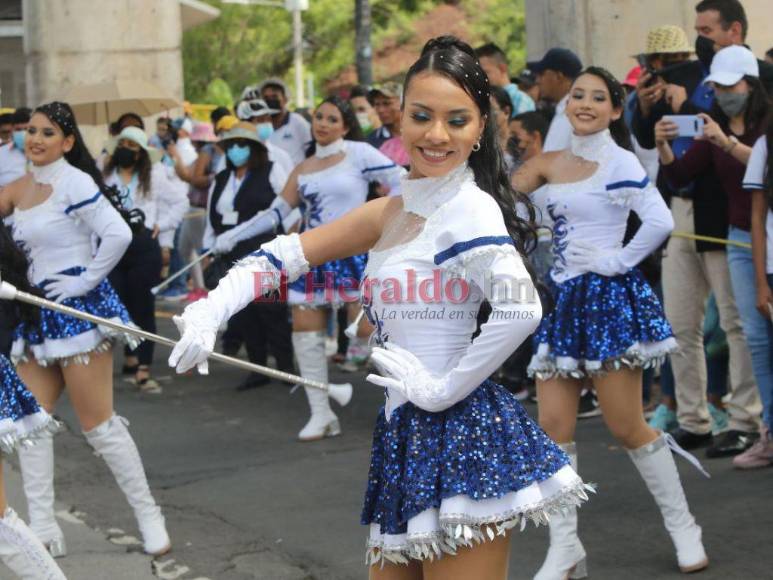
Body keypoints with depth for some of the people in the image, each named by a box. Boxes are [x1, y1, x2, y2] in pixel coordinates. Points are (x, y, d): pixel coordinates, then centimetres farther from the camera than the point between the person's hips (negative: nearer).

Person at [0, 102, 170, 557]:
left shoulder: (74, 183, -13)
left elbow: (118, 234, -22)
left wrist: (85, 281, -16)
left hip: (77, 309, -8)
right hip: (39, 312, 8)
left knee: (98, 423, -4)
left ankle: (150, 517, 8)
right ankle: (43, 529, 9)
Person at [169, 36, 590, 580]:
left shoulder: (468, 207, -13)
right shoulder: (396, 211, 12)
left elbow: (521, 308, -28)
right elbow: (290, 252, 16)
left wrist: (442, 388, -18)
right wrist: (210, 311, 2)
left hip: (460, 435, -9)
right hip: (409, 437, 9)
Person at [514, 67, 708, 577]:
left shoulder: (620, 162, -8)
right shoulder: (551, 163, 10)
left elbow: (660, 222, -20)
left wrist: (617, 261, -14)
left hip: (608, 297, -6)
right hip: (563, 300, 6)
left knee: (627, 427, -1)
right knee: (554, 427, 1)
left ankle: (683, 527, 17)